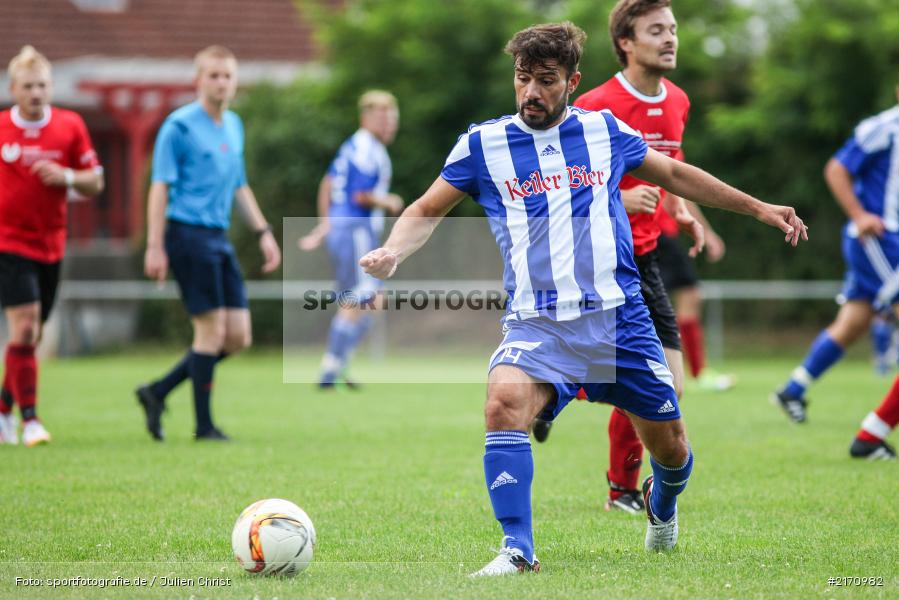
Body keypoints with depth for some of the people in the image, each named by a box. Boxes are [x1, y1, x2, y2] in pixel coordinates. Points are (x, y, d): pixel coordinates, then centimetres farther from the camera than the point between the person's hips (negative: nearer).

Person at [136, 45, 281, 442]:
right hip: (188, 234, -8)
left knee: (238, 336, 4)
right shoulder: (179, 126, -8)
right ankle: (204, 425, 2)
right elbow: (161, 186, -11)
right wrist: (155, 246, -16)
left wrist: (263, 232, 19)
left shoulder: (234, 126, 15)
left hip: (219, 238, 8)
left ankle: (158, 393, 15)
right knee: (211, 330, -8)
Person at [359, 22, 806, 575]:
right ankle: (518, 551, -25)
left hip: (620, 318, 2)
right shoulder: (483, 143, 3)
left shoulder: (605, 131, 7)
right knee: (504, 403, -32)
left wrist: (758, 208, 26)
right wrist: (392, 252, -8)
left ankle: (662, 506, 45)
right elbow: (427, 211, 13)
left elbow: (674, 174, 23)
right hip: (537, 323, -2)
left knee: (669, 446, 8)